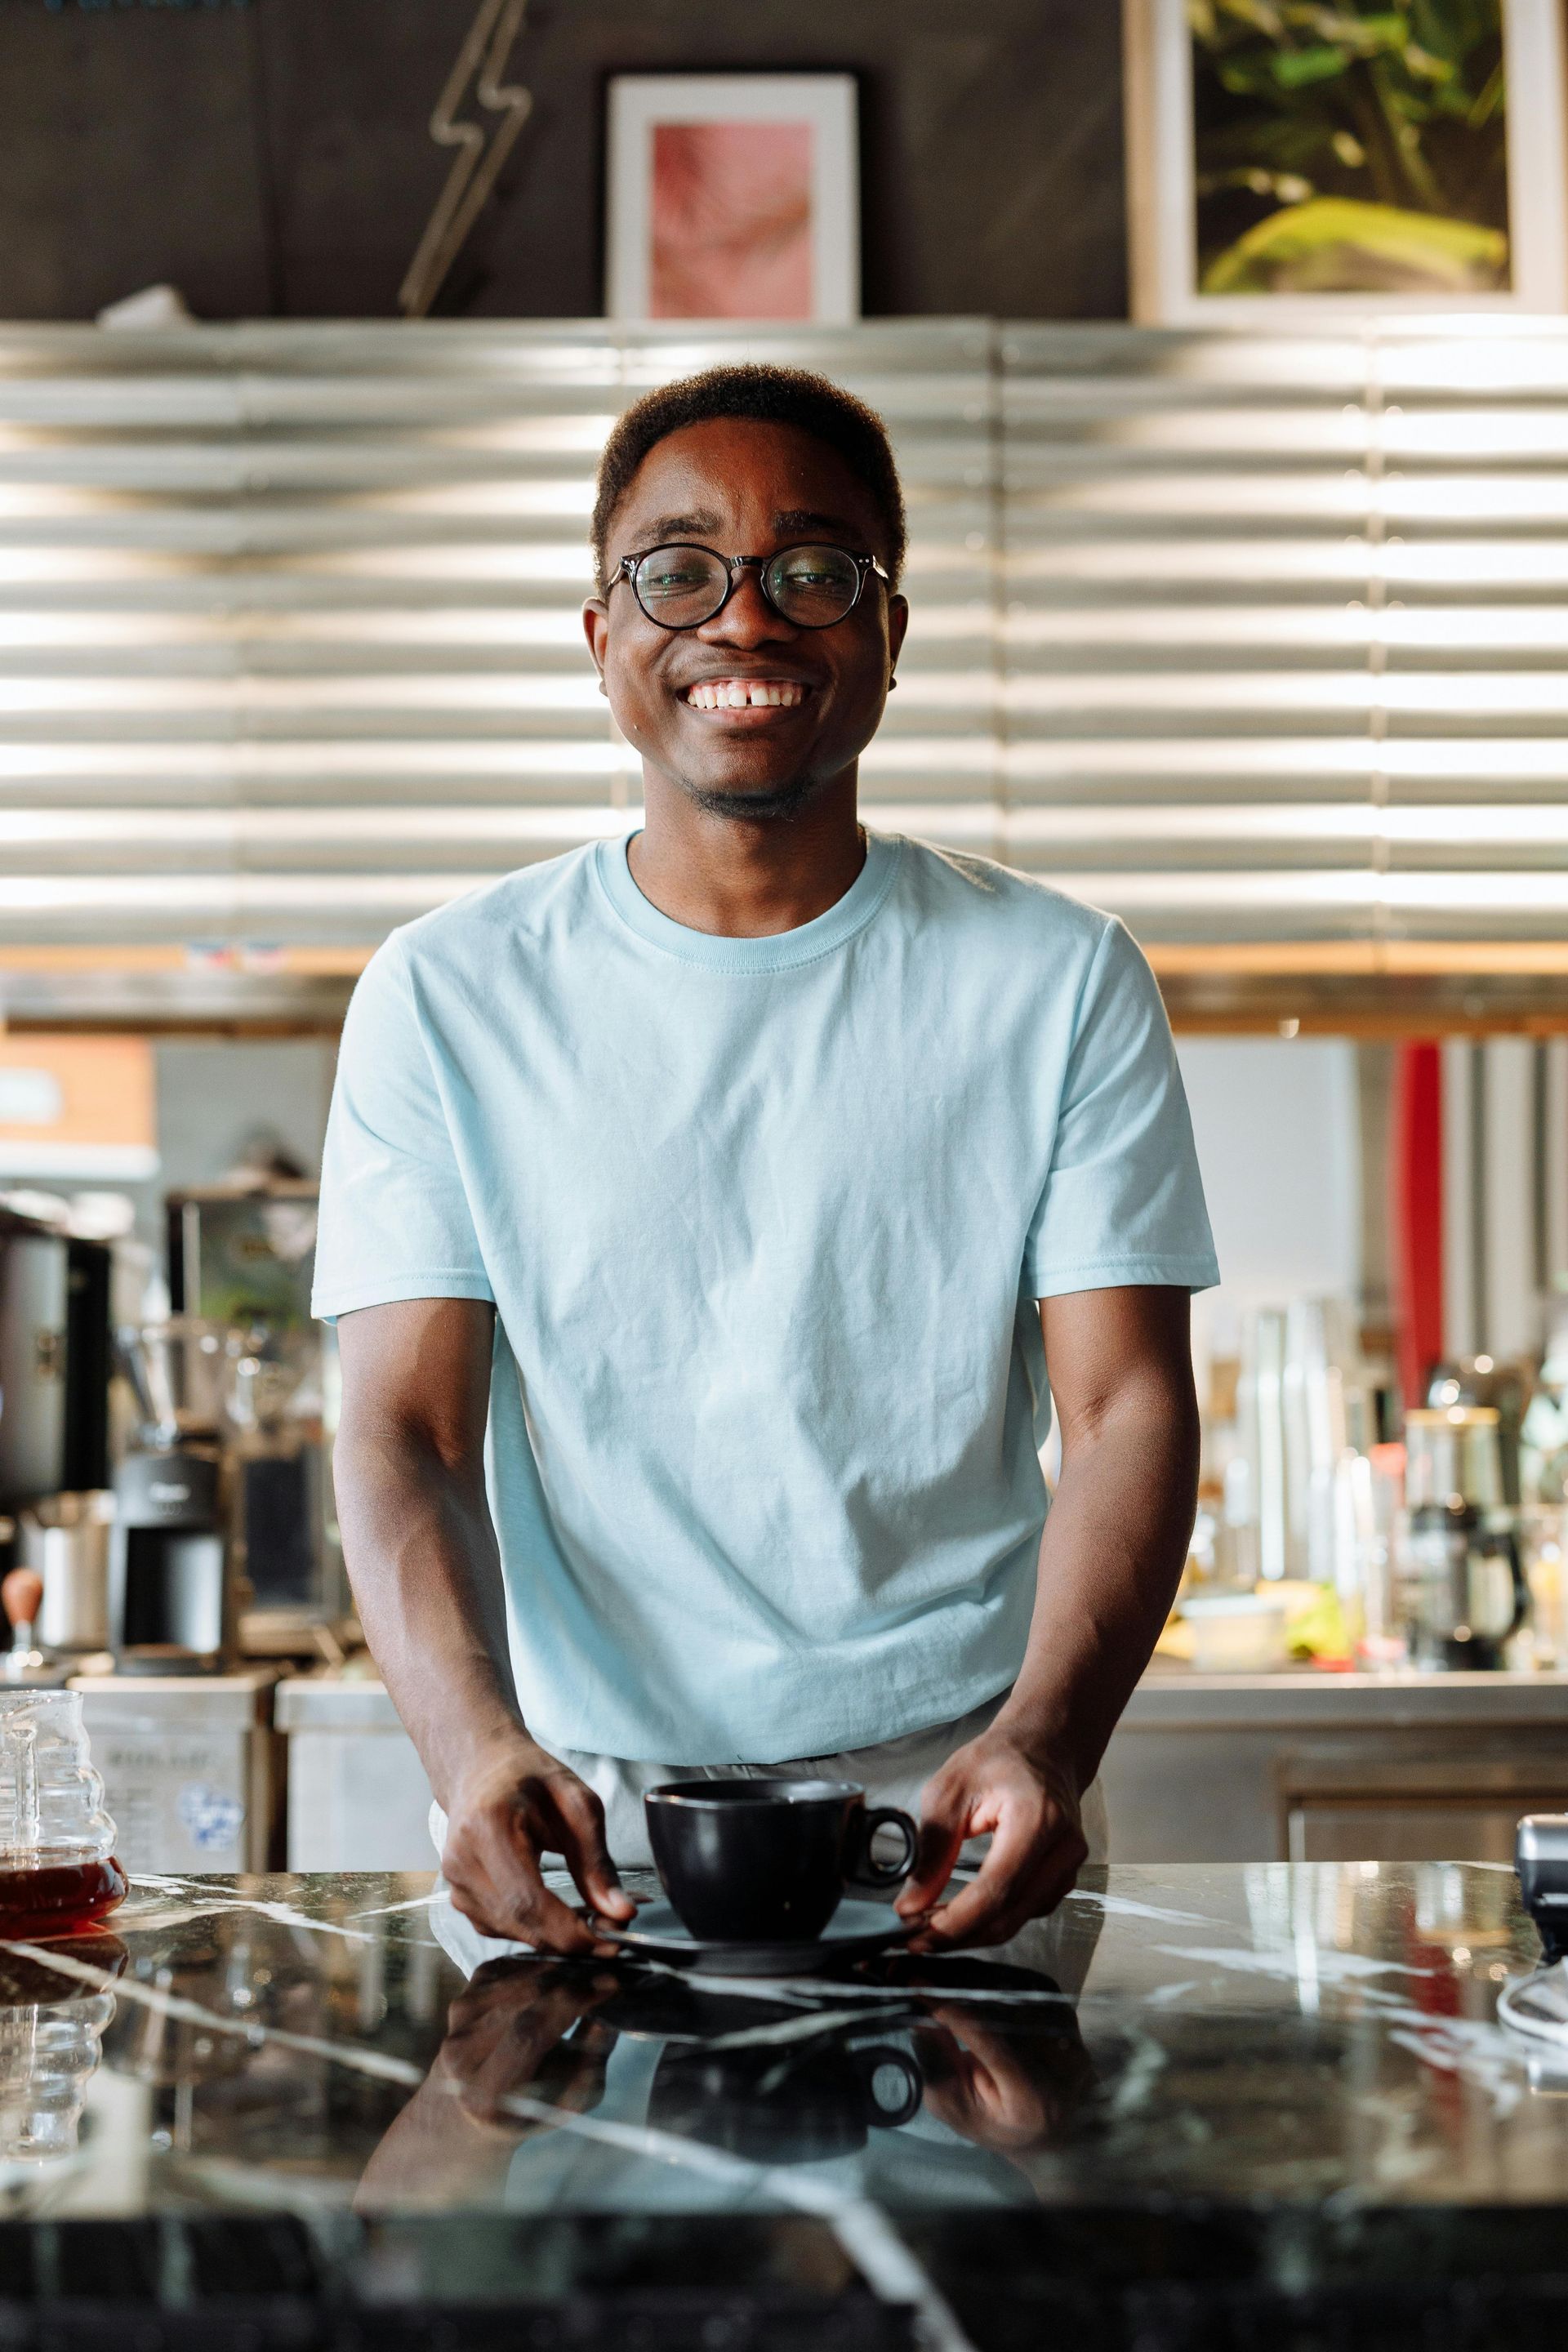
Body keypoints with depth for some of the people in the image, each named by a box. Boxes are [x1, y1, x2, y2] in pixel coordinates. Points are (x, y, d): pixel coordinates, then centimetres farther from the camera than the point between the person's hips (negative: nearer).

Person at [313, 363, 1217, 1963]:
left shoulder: (1059, 982, 5)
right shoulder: (446, 996, 5)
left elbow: (1129, 1405, -2)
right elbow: (403, 1429, -1)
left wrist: (1043, 1740, -21)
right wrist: (474, 1744, -22)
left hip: (953, 1791, 0)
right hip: (588, 1815, 0)